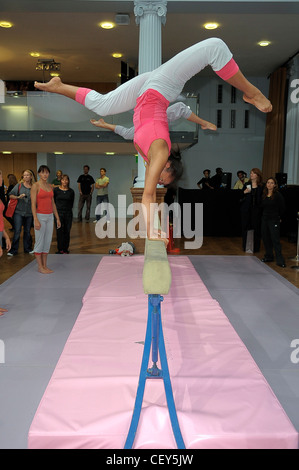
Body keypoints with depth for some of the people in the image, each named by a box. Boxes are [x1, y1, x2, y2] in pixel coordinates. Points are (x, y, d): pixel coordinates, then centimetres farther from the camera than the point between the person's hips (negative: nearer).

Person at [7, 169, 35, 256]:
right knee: (17, 231, -5)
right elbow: (11, 195, 0)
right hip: (19, 212, -2)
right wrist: (18, 197, -16)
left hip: (29, 212, 2)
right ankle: (13, 250, 2)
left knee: (27, 231, 11)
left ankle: (27, 248, 23)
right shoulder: (19, 185, 1)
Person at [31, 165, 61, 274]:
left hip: (50, 216, 7)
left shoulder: (50, 186, 12)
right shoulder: (35, 186, -7)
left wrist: (57, 218, 14)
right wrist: (36, 220, -19)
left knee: (48, 242, 9)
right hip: (40, 216, -6)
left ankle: (45, 266, 17)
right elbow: (33, 204, -12)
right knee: (39, 242, 0)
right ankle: (40, 267, 8)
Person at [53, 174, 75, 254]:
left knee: (67, 231, 5)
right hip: (58, 213, -1)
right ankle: (60, 249, 8)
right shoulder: (56, 190, 0)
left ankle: (65, 249, 15)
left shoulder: (71, 191, 4)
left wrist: (68, 209, 9)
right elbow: (53, 201, 7)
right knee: (59, 231, -1)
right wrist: (56, 209, 6)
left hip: (68, 213, 1)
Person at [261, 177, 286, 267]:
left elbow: (282, 208, -5)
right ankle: (269, 256, 25)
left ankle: (280, 260, -3)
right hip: (265, 219, 6)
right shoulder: (264, 195, 7)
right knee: (265, 238, 11)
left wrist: (278, 217, 2)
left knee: (275, 239, -8)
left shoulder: (278, 195, -9)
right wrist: (264, 215, 8)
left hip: (274, 220, -6)